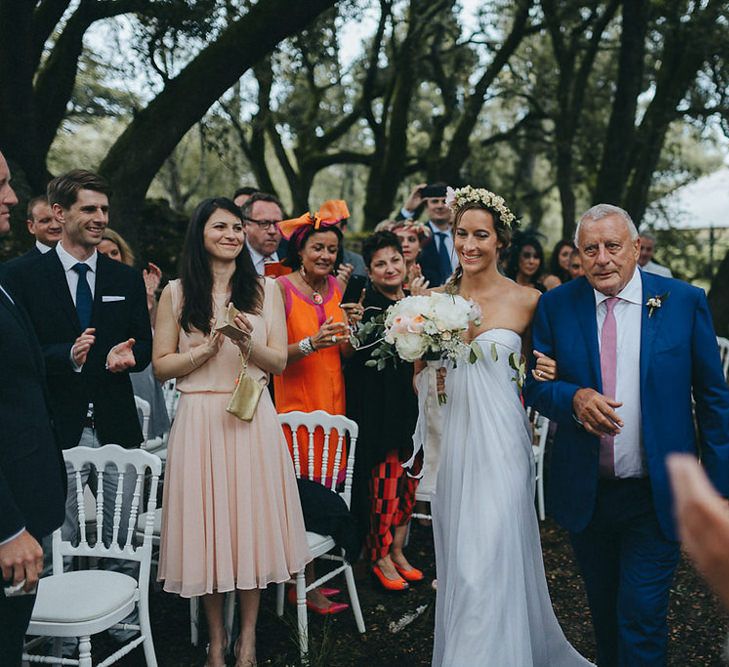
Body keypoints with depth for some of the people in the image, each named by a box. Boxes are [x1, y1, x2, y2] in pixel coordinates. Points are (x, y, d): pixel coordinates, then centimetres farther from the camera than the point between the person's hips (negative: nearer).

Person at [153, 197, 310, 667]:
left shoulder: (265, 289, 7)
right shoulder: (177, 293, 4)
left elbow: (279, 361, 4)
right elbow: (161, 366, 3)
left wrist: (250, 345, -15)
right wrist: (205, 350, -12)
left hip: (252, 418, 1)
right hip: (199, 420, 0)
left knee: (252, 517, 3)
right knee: (206, 521, 4)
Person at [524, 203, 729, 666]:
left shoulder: (685, 301, -6)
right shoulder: (556, 307, -2)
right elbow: (536, 385, 3)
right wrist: (574, 397, -20)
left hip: (656, 497, -2)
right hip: (585, 494, 3)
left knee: (642, 616, -2)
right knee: (604, 612, 20)